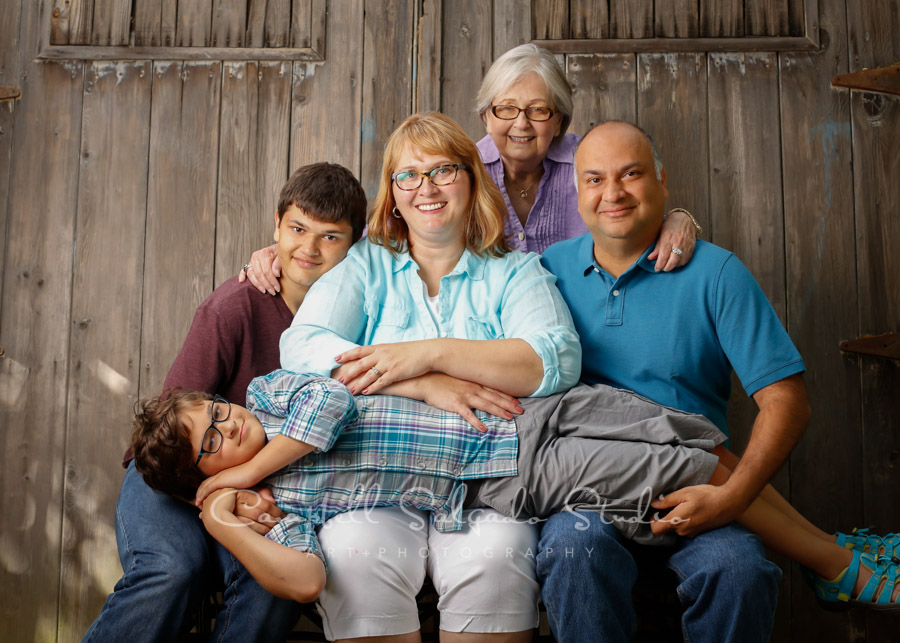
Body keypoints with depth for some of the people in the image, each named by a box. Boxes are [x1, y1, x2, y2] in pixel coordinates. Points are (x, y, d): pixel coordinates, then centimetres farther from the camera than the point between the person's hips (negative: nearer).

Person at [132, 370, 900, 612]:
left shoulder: (269, 390, 6)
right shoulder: (288, 500, -8)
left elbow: (331, 400, -12)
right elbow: (304, 580, -23)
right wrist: (224, 519, -24)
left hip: (534, 408, 5)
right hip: (517, 479, -5)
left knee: (708, 449, 2)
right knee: (697, 477, -8)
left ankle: (835, 553, 27)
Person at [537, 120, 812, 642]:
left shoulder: (715, 273, 2)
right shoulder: (550, 270, 9)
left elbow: (785, 399, -3)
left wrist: (733, 496, -16)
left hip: (692, 482, 0)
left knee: (739, 569, -30)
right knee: (578, 553, -32)